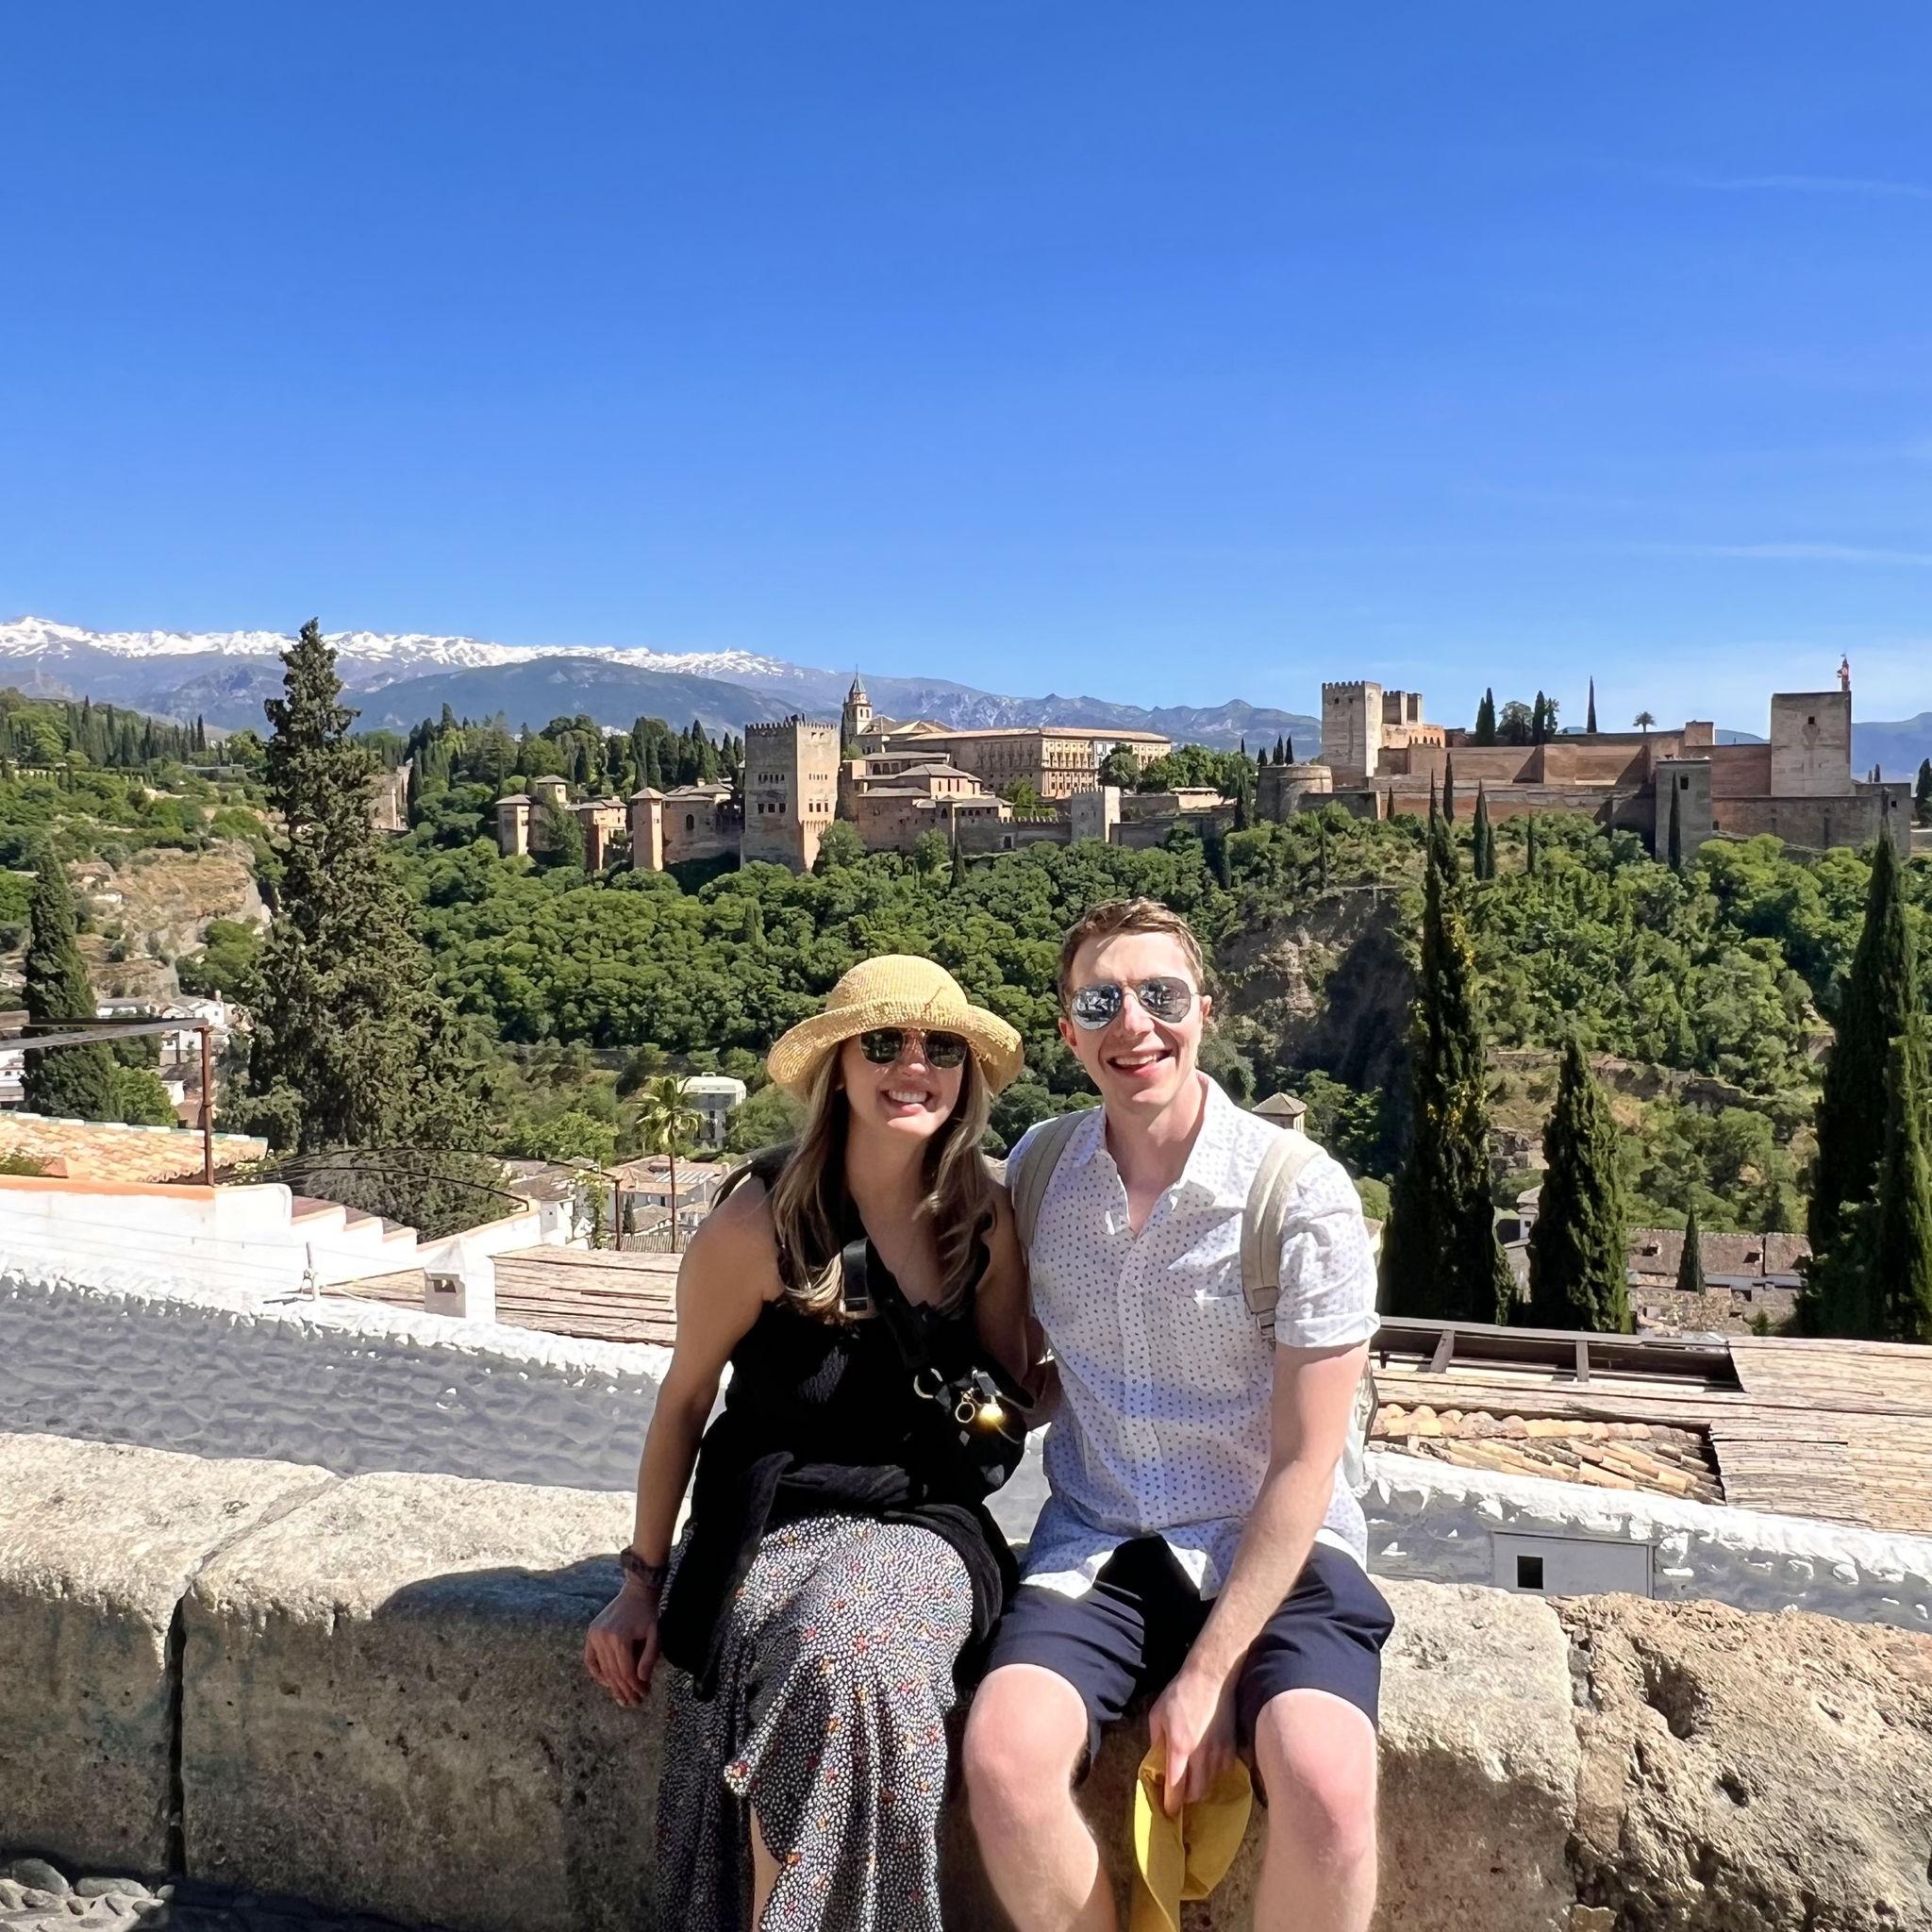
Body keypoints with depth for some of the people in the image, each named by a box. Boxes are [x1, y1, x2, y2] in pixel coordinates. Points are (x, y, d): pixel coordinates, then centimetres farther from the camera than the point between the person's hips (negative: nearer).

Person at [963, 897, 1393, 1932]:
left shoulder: (1304, 1196, -12)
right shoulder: (1037, 1172, 1)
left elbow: (1304, 1462, -10)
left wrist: (1209, 1674, -13)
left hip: (1276, 1550, -2)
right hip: (1096, 1542, 3)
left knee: (1326, 1786, -29)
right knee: (1002, 1756, -25)